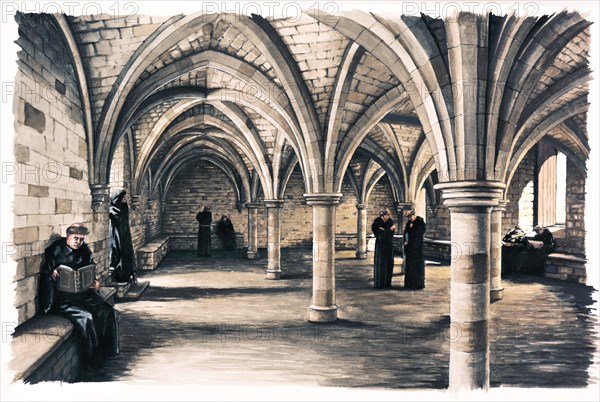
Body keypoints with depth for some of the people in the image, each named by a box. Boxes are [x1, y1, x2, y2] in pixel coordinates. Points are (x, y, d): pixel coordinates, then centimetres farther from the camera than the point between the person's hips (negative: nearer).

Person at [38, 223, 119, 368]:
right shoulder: (55, 251, -6)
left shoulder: (85, 251, 9)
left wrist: (95, 283, -1)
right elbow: (44, 274, -4)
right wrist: (52, 275, -25)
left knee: (107, 311, -13)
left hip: (82, 293, 6)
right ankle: (91, 360, -12)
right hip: (60, 297, -6)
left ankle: (105, 352, -2)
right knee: (86, 317, -26)